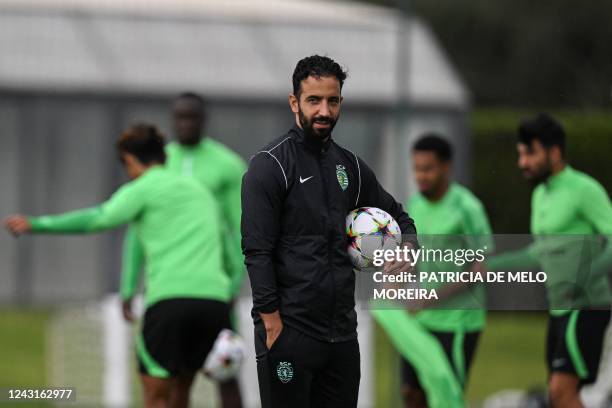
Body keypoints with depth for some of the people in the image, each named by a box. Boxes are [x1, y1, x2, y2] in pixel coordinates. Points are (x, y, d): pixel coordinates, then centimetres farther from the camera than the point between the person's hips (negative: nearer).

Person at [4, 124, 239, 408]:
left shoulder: (142, 189, 5)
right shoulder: (200, 193, 26)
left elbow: (100, 219, -12)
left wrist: (36, 224, -15)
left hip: (170, 299, -6)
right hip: (214, 298, 6)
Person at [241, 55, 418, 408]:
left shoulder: (350, 166, 12)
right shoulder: (271, 166, -7)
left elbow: (397, 216, 26)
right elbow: (257, 253, -12)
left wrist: (409, 247, 2)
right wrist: (273, 326, -18)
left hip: (342, 333, 7)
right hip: (289, 334, -6)